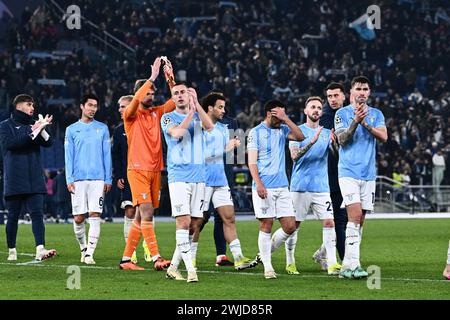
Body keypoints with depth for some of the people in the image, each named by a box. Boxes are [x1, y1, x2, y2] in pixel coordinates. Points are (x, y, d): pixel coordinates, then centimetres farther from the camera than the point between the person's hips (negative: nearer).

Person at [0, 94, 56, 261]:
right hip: (14, 180, -3)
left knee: (37, 213, -9)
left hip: (34, 180, 3)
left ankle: (40, 249, -19)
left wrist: (42, 130, -18)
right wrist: (32, 132, -18)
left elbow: (48, 143, 3)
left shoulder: (33, 124, 15)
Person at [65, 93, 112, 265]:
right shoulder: (72, 130, 9)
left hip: (98, 179, 0)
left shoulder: (102, 128, 10)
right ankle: (83, 248, 21)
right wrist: (69, 179, -3)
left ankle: (90, 253, -10)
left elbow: (107, 154, 9)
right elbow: (68, 156, 7)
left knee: (95, 215, -10)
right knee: (78, 219, 1)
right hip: (78, 179, 0)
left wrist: (108, 179, 2)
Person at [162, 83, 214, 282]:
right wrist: (190, 113, -18)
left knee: (195, 224, 4)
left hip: (198, 177, 4)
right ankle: (190, 270, -17)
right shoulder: (168, 118, 4)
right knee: (184, 221, -15)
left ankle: (173, 268, 13)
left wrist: (196, 104, -15)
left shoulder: (197, 116, 13)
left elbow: (210, 127, -9)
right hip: (179, 177, -4)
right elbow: (176, 133, -17)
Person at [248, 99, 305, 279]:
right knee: (266, 225, -6)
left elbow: (300, 137, -2)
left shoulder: (282, 130, 13)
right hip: (264, 188, -5)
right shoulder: (256, 132, -1)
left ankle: (266, 252, 20)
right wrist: (258, 184, -17)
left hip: (282, 186, 5)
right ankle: (267, 266, 1)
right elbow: (252, 162, -5)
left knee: (290, 226, 1)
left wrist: (286, 119, -8)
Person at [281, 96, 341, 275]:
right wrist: (312, 142, -25)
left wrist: (334, 142, -24)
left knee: (329, 222, -9)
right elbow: (294, 155, -12)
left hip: (322, 187, 2)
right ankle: (290, 262, 15)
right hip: (300, 186, -2)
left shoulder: (326, 132, 11)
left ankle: (332, 264, -10)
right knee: (294, 225, 2)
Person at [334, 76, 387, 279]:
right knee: (355, 216, -17)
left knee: (359, 221, 5)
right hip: (348, 172, -5)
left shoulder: (376, 114, 12)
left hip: (368, 174, 5)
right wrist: (355, 122, -24)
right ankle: (352, 264, -22)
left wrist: (366, 124, -16)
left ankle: (347, 266, 11)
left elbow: (384, 137, -3)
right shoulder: (342, 114, 1)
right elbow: (342, 140, -10)